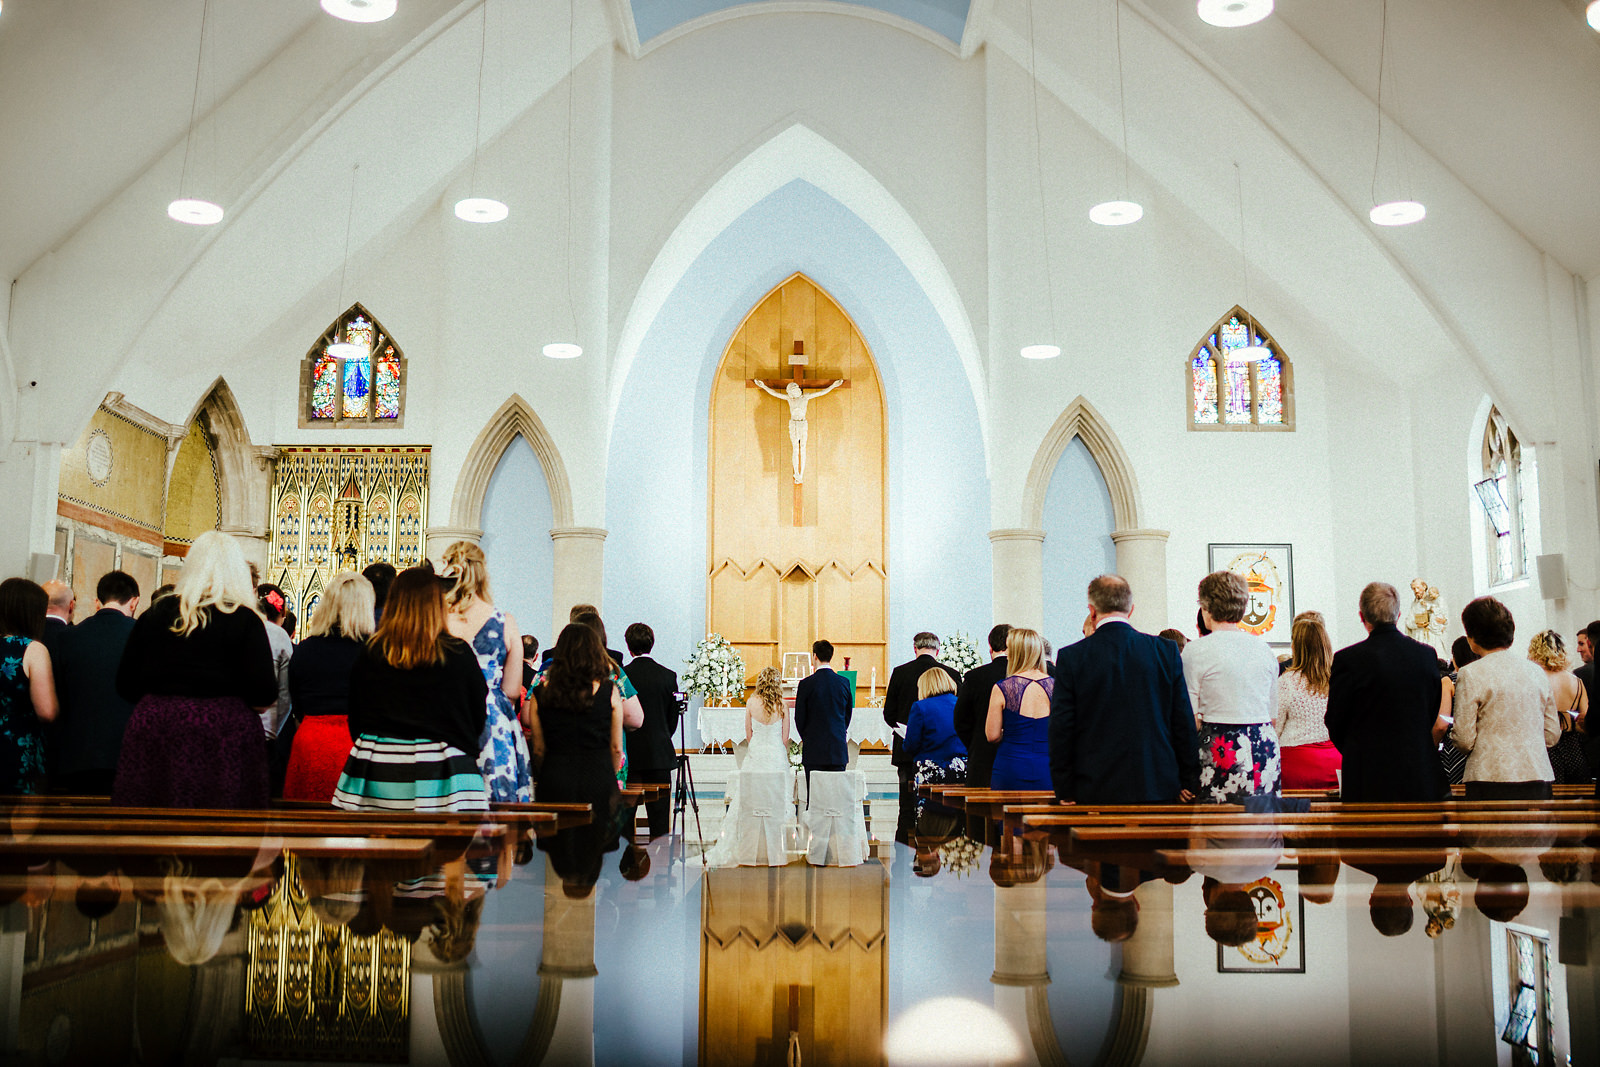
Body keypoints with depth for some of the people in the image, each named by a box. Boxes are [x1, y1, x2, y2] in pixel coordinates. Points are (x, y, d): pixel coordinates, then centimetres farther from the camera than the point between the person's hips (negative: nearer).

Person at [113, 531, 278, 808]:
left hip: (154, 733, 4)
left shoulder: (154, 614, 6)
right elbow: (264, 696, -11)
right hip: (222, 739, -4)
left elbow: (126, 686, 8)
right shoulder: (244, 619, -5)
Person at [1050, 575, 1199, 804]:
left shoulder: (1071, 657, -4)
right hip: (1158, 789, 2)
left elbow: (1060, 729, -2)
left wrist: (1064, 790, 5)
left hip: (1096, 792, -2)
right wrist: (1189, 781, 12)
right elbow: (1184, 723, 4)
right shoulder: (1166, 651, 1)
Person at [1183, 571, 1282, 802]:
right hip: (1265, 750, 5)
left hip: (1219, 751, -5)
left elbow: (1189, 718, -7)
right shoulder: (1264, 649, 9)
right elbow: (1272, 713, 14)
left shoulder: (1195, 651, -7)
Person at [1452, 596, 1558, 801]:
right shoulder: (1536, 671, 10)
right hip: (1538, 780, 5)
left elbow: (1465, 740, -8)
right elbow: (1553, 735, 14)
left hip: (1491, 782, -5)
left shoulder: (1471, 675, -7)